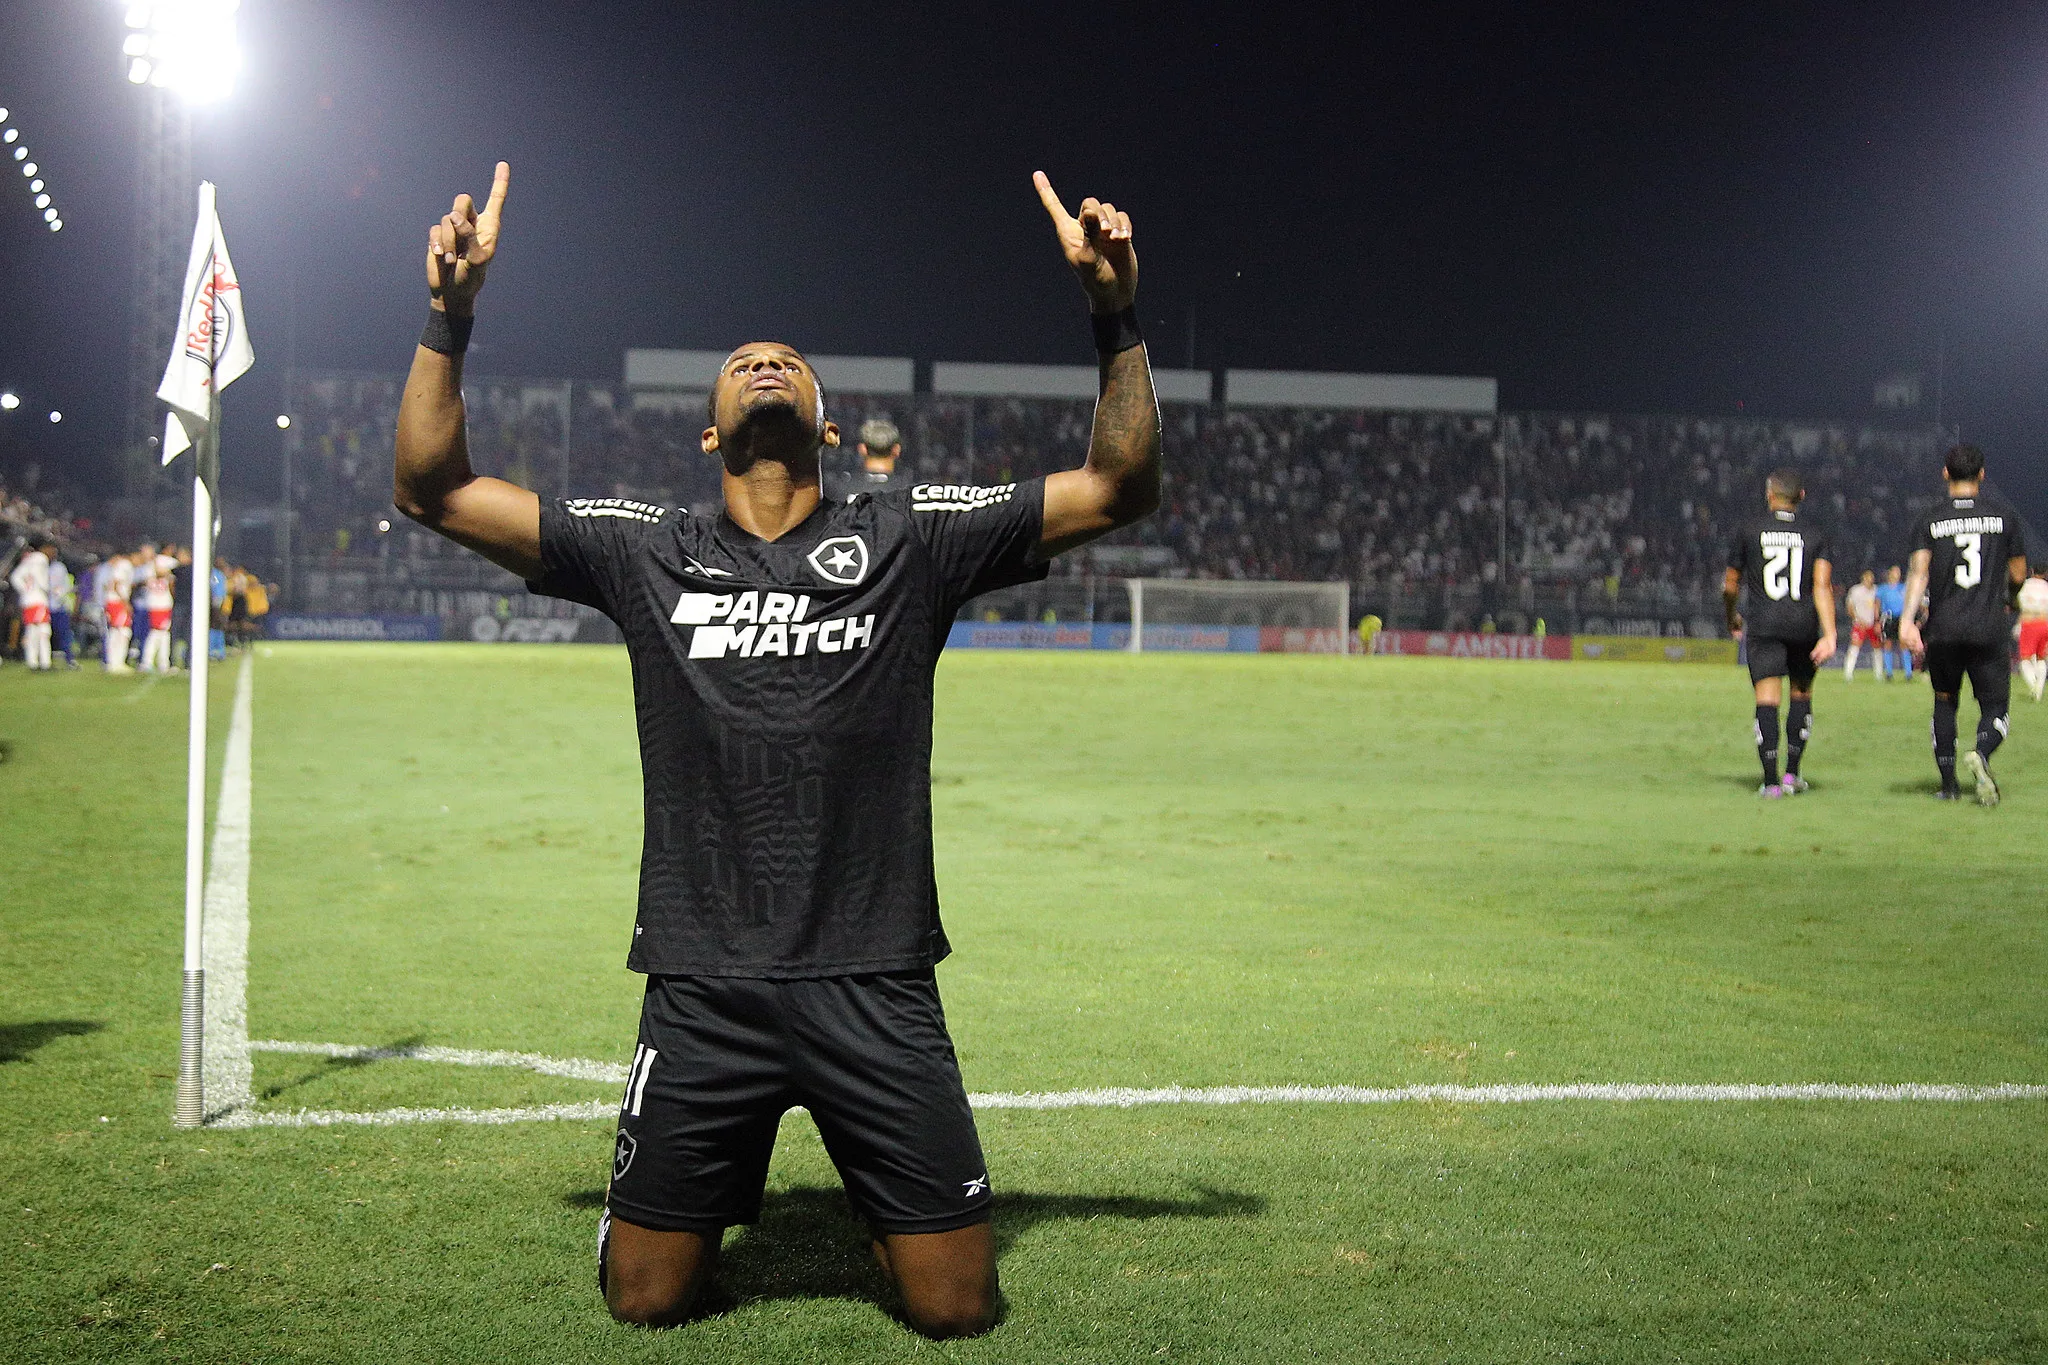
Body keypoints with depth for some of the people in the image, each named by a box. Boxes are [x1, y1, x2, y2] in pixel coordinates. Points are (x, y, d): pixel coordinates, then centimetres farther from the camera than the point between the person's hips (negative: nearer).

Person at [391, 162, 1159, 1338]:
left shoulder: (910, 541, 6)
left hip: (877, 987, 0)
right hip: (703, 990, 1)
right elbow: (433, 487, 7)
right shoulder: (647, 553, 7)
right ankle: (708, 1198, 39)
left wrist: (1118, 315, -7)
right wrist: (451, 314, -4)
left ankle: (891, 1207, 36)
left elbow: (1122, 488, 4)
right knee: (646, 1299, 7)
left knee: (956, 1308, 3)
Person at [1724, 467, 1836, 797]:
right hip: (1804, 623, 2)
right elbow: (1823, 586, -6)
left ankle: (1771, 781, -15)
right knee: (1801, 694, 19)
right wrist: (1829, 635, -12)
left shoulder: (1749, 532, 5)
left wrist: (1732, 619, 29)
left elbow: (1730, 586, 10)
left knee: (1767, 698, -6)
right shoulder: (1814, 537, 7)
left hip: (1763, 625, -2)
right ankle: (1792, 773, 19)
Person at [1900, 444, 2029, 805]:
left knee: (1945, 703, 17)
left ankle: (1948, 784, 15)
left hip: (1943, 630, 1)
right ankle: (1980, 755, -26)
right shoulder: (2003, 514, 4)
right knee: (1995, 708, 5)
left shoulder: (1931, 520, 3)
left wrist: (1908, 618, -17)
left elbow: (1919, 570, -10)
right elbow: (2018, 575, 10)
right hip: (1990, 627, -1)